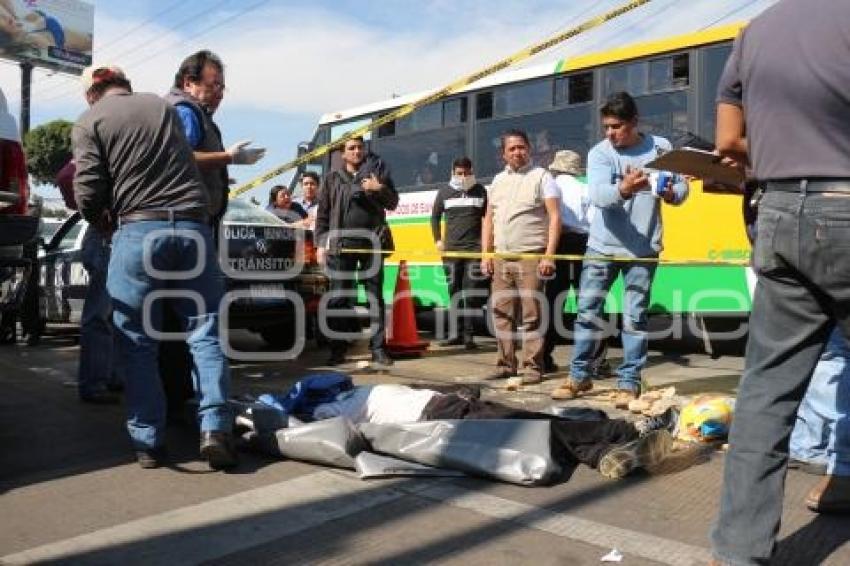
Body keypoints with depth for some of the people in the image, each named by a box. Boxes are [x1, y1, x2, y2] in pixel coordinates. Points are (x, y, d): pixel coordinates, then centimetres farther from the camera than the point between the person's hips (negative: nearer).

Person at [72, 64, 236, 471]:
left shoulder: (89, 123, 5)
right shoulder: (162, 106, 19)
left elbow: (88, 195, -1)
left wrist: (103, 221, 18)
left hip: (138, 231, -3)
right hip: (193, 227, 3)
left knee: (138, 343, 6)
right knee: (204, 333, 5)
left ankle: (148, 441, 6)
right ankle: (215, 428, -6)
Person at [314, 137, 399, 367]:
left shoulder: (377, 170, 11)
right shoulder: (332, 179, 12)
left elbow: (393, 202, 10)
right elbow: (322, 214, 10)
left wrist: (380, 189, -10)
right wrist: (321, 244, 1)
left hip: (372, 244, 0)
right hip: (341, 245, 0)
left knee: (375, 296, 2)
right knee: (339, 298, 1)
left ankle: (378, 348, 7)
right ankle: (338, 349, 8)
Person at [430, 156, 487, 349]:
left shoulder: (480, 191, 6)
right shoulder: (444, 192, 8)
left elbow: (488, 217, 12)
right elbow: (435, 216, 16)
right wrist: (438, 240, 8)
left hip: (475, 249, -2)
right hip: (451, 249, 2)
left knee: (471, 293, -5)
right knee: (454, 291, 6)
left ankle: (468, 335, -2)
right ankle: (456, 333, 14)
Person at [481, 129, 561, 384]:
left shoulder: (541, 176, 0)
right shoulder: (498, 180, 16)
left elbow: (555, 217, -6)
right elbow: (489, 219, 18)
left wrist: (549, 255, -15)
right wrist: (485, 254, 10)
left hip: (530, 257, -5)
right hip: (501, 258, 6)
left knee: (531, 315, -4)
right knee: (502, 313, 8)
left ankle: (533, 366, 3)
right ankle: (506, 364, 17)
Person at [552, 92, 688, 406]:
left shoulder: (660, 147, 1)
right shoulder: (599, 153, -5)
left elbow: (682, 185, 6)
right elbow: (598, 195, -21)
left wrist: (672, 195, -18)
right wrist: (623, 189, -42)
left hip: (643, 250, 0)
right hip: (603, 246, 1)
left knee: (634, 318, 2)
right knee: (587, 312, 5)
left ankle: (629, 383, 13)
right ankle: (579, 376, 19)